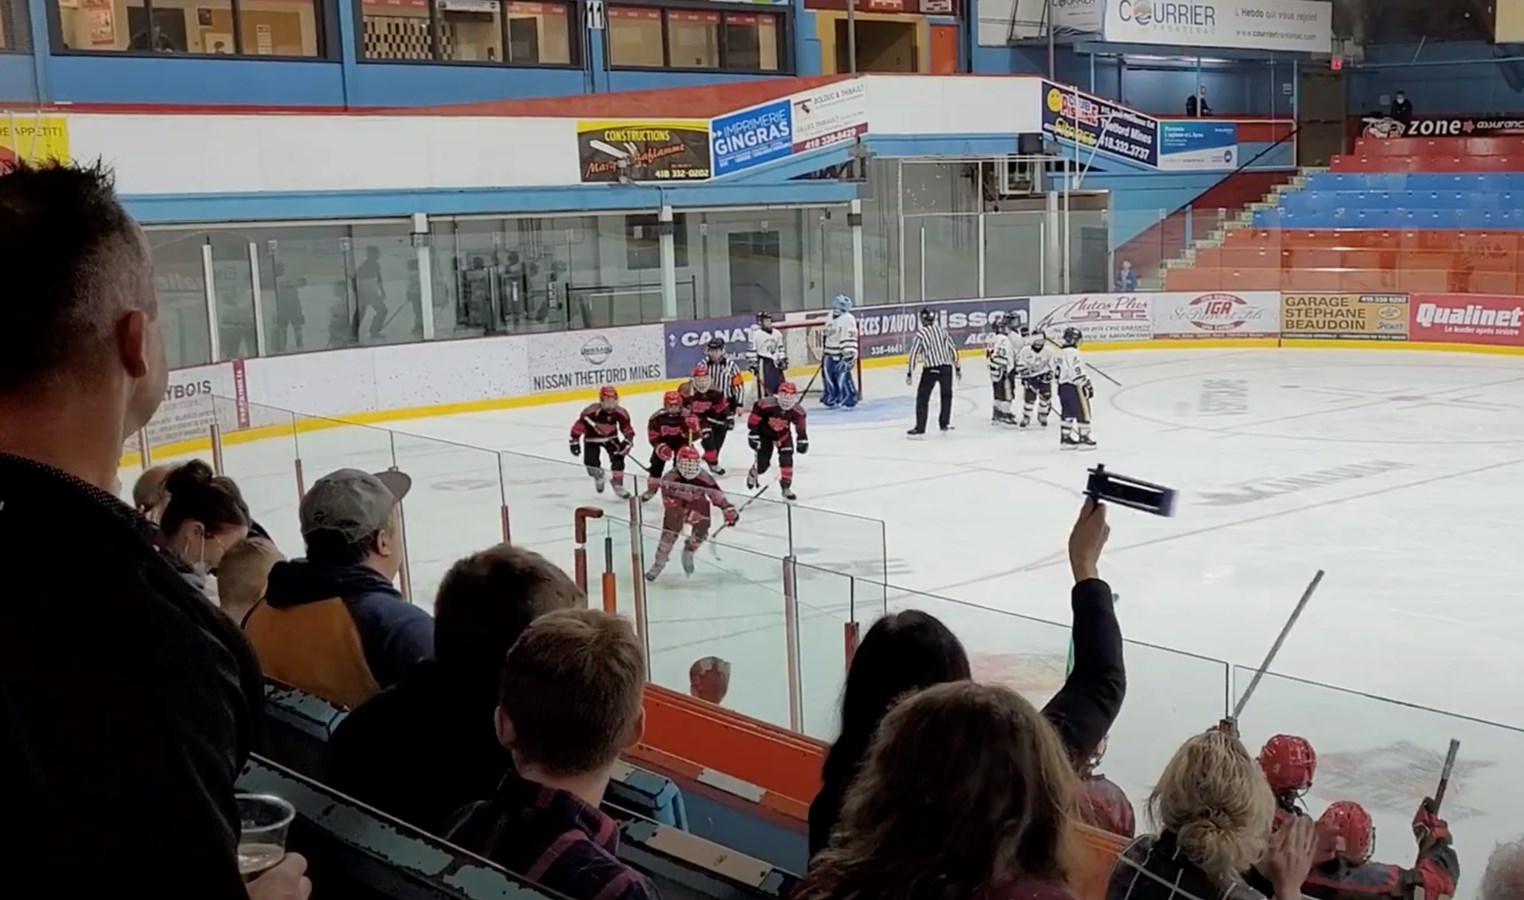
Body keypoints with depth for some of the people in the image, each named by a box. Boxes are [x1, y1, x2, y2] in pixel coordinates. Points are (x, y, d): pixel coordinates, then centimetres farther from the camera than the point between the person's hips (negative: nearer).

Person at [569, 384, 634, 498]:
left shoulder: (620, 413, -19)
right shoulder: (591, 411, -31)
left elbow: (628, 429, -9)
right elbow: (579, 425, -24)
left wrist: (627, 442, -24)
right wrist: (575, 441, -22)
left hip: (611, 437, 2)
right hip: (592, 438, -2)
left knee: (618, 459, -13)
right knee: (592, 463, -14)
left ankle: (618, 486, 5)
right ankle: (598, 476, 24)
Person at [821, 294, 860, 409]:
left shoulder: (848, 319, -16)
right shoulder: (831, 317, 11)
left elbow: (849, 338, -21)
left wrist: (849, 355, -26)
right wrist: (824, 351, 23)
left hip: (842, 355, -8)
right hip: (830, 354, 8)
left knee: (843, 378, -11)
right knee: (828, 377, 12)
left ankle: (849, 399, -1)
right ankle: (831, 399, 26)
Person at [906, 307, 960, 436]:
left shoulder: (920, 334, -2)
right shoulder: (942, 330, 10)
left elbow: (913, 354, -5)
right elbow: (953, 349, 11)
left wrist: (909, 373, 1)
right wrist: (958, 368, 19)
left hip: (930, 369, -4)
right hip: (946, 367, 4)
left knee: (922, 398, 3)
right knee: (946, 395, 23)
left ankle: (920, 428, -1)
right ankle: (944, 424, 24)